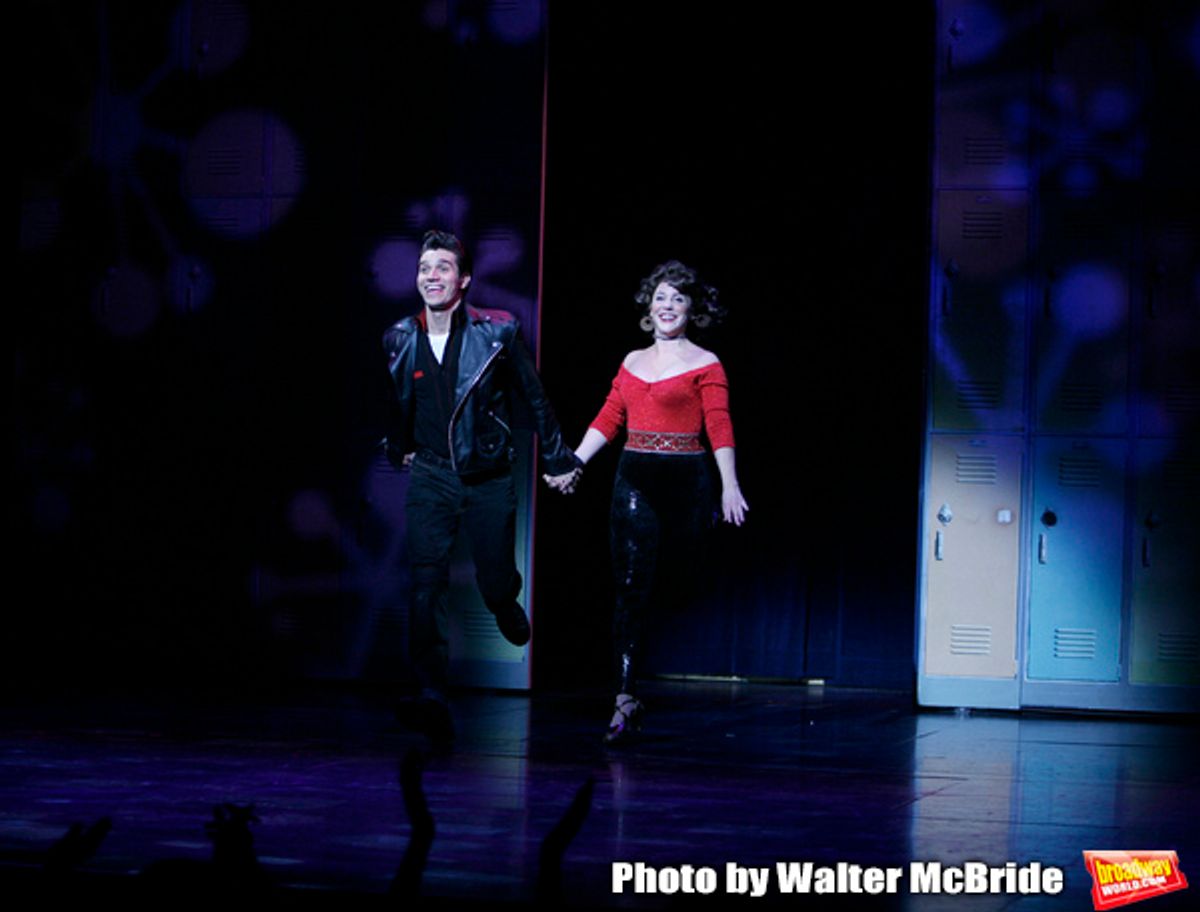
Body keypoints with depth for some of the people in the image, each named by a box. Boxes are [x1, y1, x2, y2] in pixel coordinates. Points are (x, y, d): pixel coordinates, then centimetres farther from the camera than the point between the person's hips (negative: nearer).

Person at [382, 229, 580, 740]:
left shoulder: (497, 333, -9)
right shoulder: (400, 340, -1)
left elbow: (534, 398, 2)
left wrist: (558, 460, 9)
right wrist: (397, 450, 28)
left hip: (489, 480, -1)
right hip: (430, 478, 1)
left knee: (495, 584, 5)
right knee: (425, 585, -14)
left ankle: (507, 607, 45)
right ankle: (433, 699, -19)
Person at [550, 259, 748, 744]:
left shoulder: (705, 364, 1)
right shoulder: (633, 361, 14)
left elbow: (719, 428, -8)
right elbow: (608, 419, 12)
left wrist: (729, 487, -18)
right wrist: (572, 464, 4)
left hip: (684, 481, -3)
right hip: (634, 480, 3)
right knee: (630, 586, -6)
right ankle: (626, 698, -10)